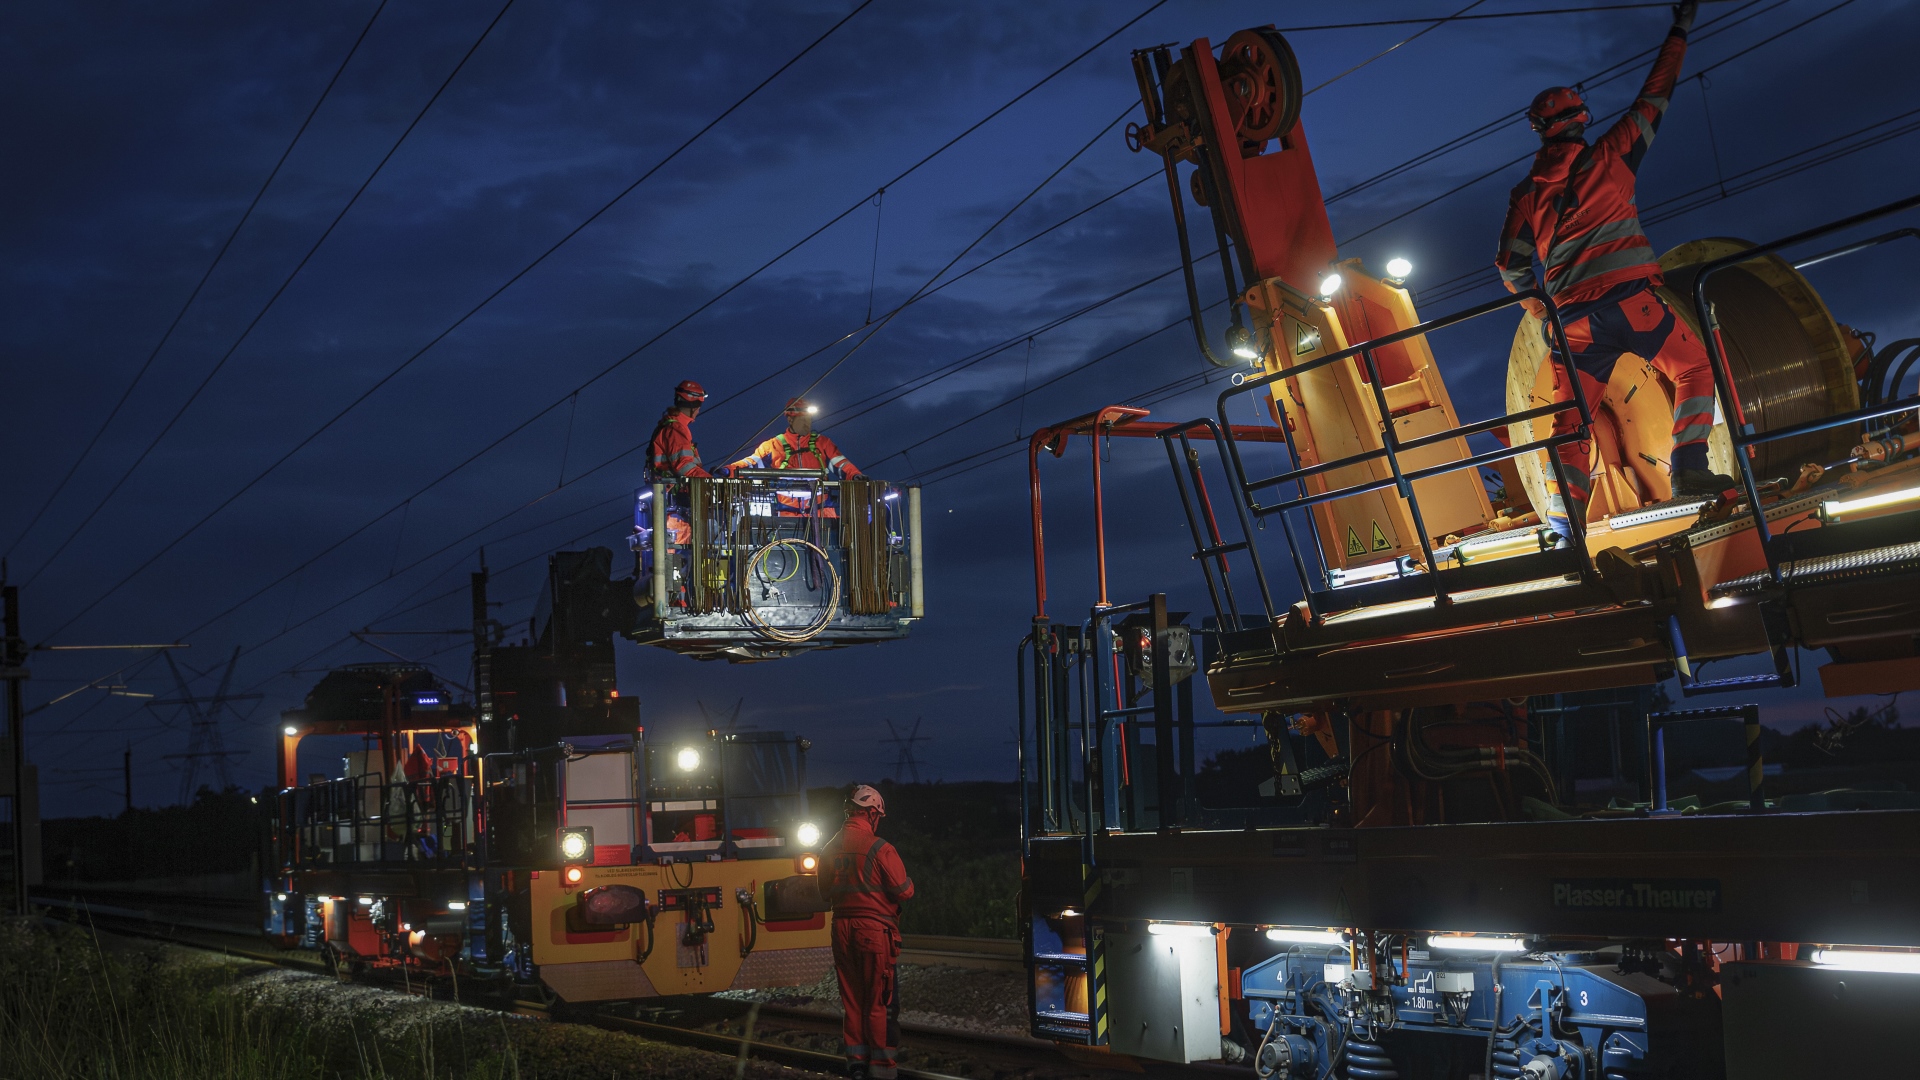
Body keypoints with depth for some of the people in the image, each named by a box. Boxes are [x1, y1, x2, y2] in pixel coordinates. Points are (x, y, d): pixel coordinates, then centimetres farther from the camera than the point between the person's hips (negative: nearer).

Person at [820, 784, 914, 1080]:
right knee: (881, 1001, 0)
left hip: (842, 929, 6)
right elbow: (905, 890, -12)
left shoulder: (830, 849, 5)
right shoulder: (879, 848, -15)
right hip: (875, 930, -6)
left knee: (851, 999, 14)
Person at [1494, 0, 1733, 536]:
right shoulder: (1607, 157, 5)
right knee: (1693, 368, 14)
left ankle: (1563, 521, -3)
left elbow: (1511, 266, 15)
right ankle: (1689, 468, 0)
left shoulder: (1526, 195, 12)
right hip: (1630, 300, -3)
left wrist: (1539, 308, 32)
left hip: (1575, 321, 3)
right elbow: (1653, 101, 13)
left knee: (1571, 420, 6)